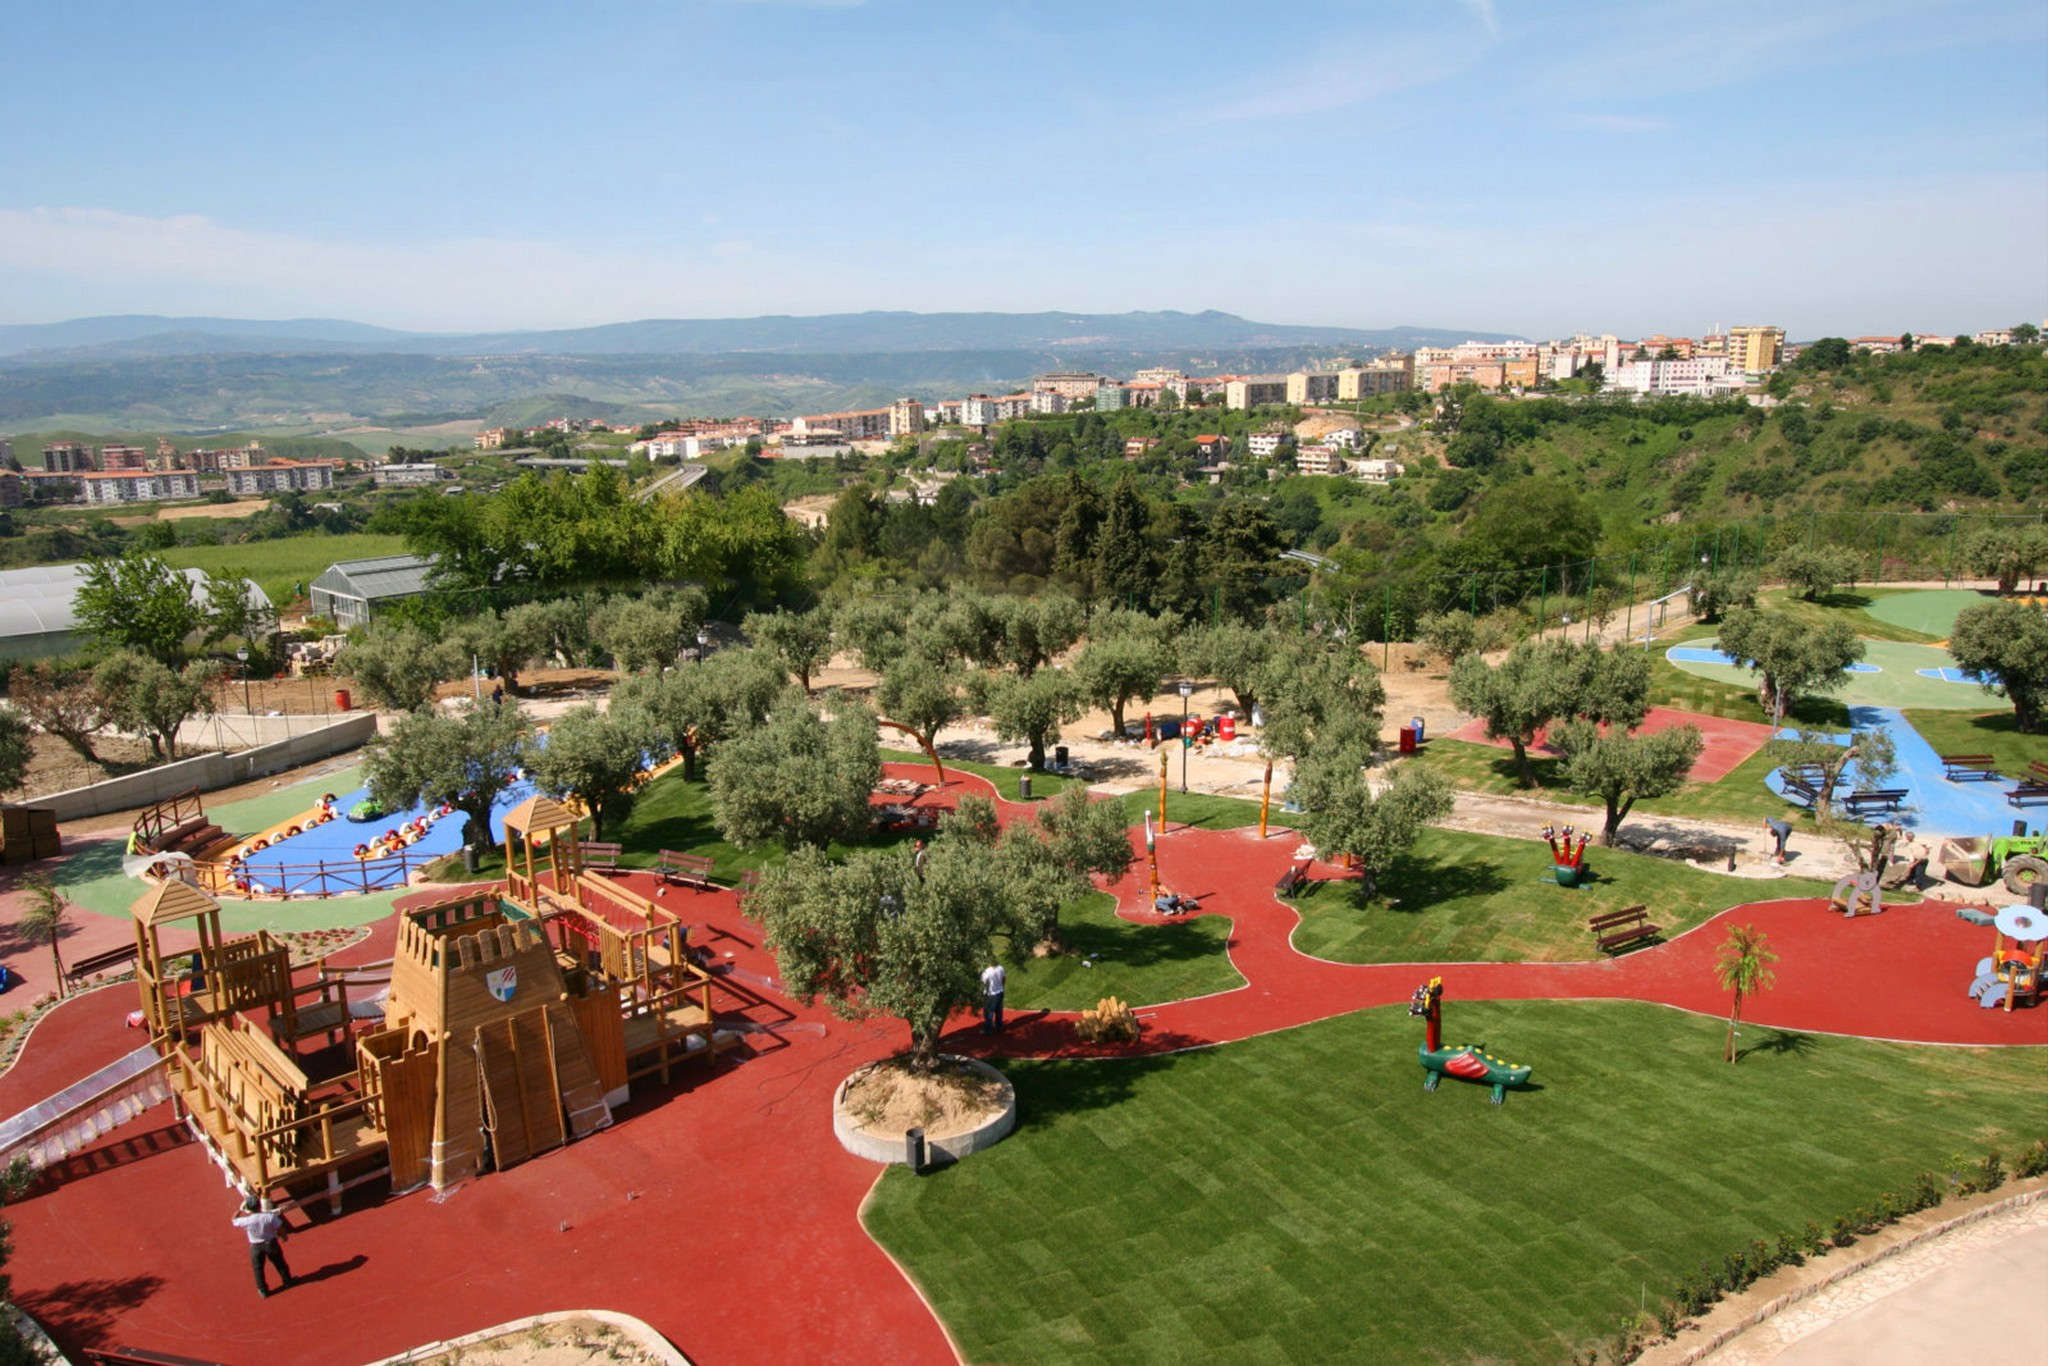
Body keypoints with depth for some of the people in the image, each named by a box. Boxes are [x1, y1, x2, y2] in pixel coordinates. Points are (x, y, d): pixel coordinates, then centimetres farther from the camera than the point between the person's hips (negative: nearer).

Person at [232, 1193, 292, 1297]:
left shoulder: (246, 1221, -25)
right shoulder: (270, 1216, -25)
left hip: (256, 1247, -1)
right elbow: (280, 1229, -15)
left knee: (258, 1269, 21)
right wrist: (284, 1236, 6)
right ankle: (287, 1282, 41)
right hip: (271, 1244, 1)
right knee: (280, 1264, 22)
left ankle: (263, 1291, 32)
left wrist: (240, 1209, 8)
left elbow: (234, 1220, -4)